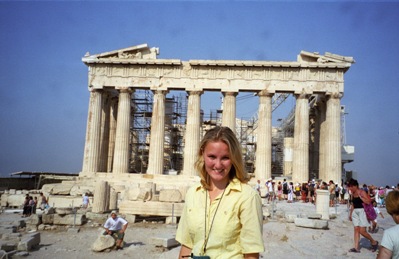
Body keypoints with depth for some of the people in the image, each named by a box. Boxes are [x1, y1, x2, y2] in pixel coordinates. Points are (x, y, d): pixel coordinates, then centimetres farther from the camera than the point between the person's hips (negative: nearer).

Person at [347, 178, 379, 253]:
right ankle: (356, 247, 6)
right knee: (356, 229, 3)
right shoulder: (353, 193, 10)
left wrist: (360, 196, -21)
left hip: (362, 211, -7)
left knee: (362, 231, -7)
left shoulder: (362, 192, -10)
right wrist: (350, 213, 20)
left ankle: (374, 242, 18)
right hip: (355, 212, 7)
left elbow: (368, 202, -21)